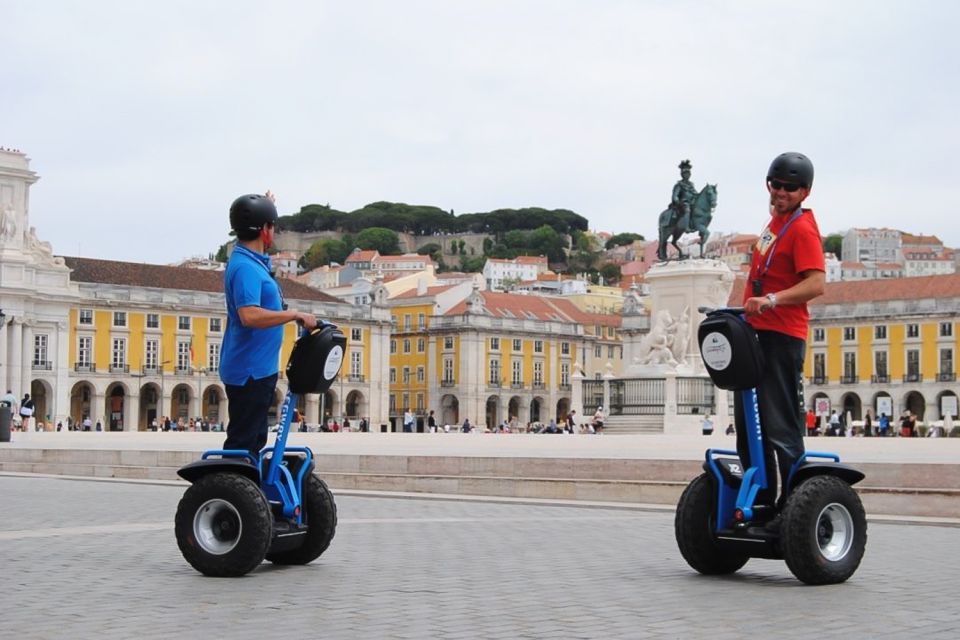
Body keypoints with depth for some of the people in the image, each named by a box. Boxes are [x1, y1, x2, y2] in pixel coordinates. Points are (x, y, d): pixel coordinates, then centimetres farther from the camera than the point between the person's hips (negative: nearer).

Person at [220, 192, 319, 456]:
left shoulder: (253, 261, 12)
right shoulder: (245, 267, -19)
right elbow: (249, 315, -33)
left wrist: (267, 208, 33)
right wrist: (296, 315, -26)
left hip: (259, 368, 10)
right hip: (249, 371, -10)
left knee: (254, 440, 18)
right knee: (242, 443, -7)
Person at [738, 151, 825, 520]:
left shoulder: (802, 229, -12)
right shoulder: (776, 220, 17)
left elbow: (815, 284, -24)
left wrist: (771, 300, -33)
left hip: (782, 337, -10)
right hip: (755, 332, 10)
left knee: (780, 427, -9)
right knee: (748, 424, 14)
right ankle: (761, 500, 22)